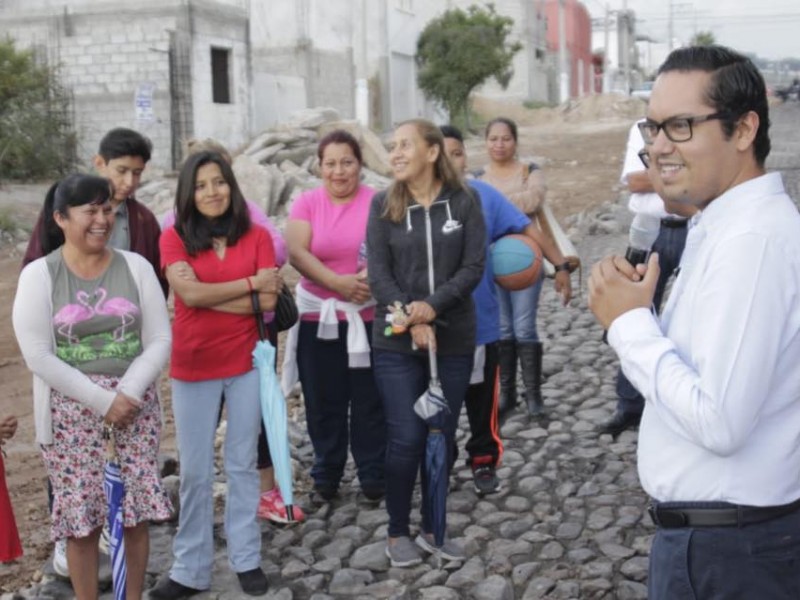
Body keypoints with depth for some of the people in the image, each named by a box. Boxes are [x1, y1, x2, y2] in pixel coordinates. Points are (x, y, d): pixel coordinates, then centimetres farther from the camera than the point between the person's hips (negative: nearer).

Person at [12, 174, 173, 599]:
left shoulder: (135, 266, 2)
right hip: (71, 411, -2)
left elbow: (160, 341, 0)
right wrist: (102, 400, -15)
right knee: (81, 514, 0)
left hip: (134, 405, 2)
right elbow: (39, 357, -10)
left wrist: (128, 394, -15)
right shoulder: (39, 275, -4)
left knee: (137, 509, 5)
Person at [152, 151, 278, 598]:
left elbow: (268, 301, -10)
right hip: (193, 366, 0)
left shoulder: (256, 237, 0)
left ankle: (247, 559, 22)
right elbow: (189, 294, -15)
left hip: (247, 362, 1)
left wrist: (208, 297, -14)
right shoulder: (175, 237, -2)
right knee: (195, 471, 7)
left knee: (243, 463, 11)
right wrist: (250, 282, -11)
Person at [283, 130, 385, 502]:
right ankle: (326, 474, 25)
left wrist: (370, 276, -27)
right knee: (324, 401, 9)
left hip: (369, 316, -1)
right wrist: (338, 282, -21)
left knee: (370, 400, 5)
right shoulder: (306, 203, 2)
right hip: (319, 316, 1)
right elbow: (296, 252, -9)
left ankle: (373, 475, 19)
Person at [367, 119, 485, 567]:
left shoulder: (463, 201, -1)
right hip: (397, 342, -1)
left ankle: (432, 529, 24)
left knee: (442, 437, 9)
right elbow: (379, 273, -5)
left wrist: (432, 305, -19)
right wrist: (412, 320, -17)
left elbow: (474, 267, -6)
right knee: (406, 438, -1)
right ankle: (398, 533, 17)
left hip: (454, 339, 1)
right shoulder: (383, 205, 1)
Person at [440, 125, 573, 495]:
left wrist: (561, 266, -11)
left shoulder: (483, 196, -5)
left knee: (481, 398, 13)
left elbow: (528, 230, -3)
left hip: (480, 320, 1)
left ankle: (483, 462, 29)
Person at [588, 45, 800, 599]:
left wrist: (629, 322, -18)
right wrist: (639, 312, -2)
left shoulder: (752, 239, -23)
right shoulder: (729, 225, 8)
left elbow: (719, 422, -28)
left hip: (725, 550, -9)